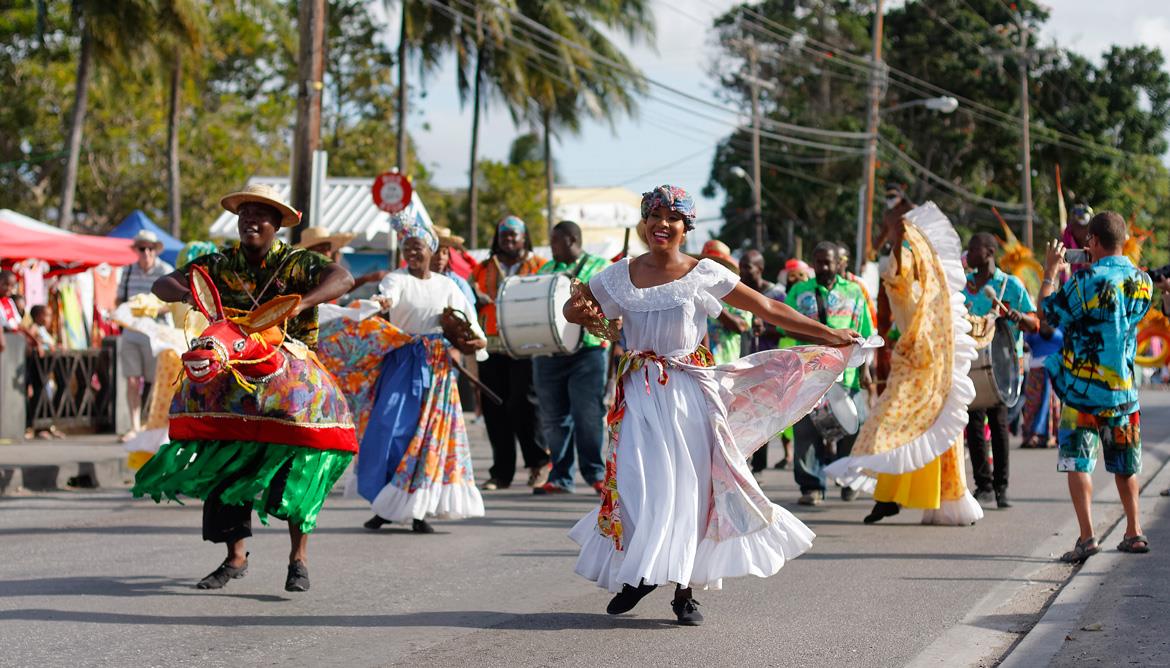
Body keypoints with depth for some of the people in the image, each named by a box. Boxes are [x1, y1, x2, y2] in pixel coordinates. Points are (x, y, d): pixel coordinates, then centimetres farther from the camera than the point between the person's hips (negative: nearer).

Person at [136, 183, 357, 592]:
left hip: (290, 371, -3)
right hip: (232, 370, 3)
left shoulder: (297, 263, 0)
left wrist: (300, 304, -34)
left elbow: (342, 279, -17)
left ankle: (298, 557, -4)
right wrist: (190, 294, -20)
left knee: (297, 462, -16)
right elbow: (162, 285, 4)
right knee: (223, 462, -3)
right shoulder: (219, 264, 8)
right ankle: (236, 557, 9)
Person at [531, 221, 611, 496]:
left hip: (588, 351, -5)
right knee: (554, 417, 4)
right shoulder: (546, 269, 19)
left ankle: (596, 475, 1)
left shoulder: (600, 267, 4)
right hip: (549, 352, 5)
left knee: (588, 416, -8)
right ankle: (560, 477, 10)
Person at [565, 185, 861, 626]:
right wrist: (585, 315, -9)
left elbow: (768, 309, 5)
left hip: (690, 393, -1)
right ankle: (637, 573, 9)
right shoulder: (619, 276, 6)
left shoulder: (705, 275, 0)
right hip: (640, 394, 1)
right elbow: (572, 308, 17)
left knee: (690, 486, -2)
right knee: (640, 482, -7)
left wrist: (828, 335, 6)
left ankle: (685, 591, 5)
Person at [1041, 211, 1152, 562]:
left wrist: (1050, 273, 8)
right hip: (1123, 388, 5)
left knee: (1078, 463, -3)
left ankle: (1086, 536, -13)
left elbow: (1048, 313, -6)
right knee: (1125, 464, 17)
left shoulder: (1086, 280, -16)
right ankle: (1134, 533, 22)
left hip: (1082, 387, -5)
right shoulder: (1142, 281, 1)